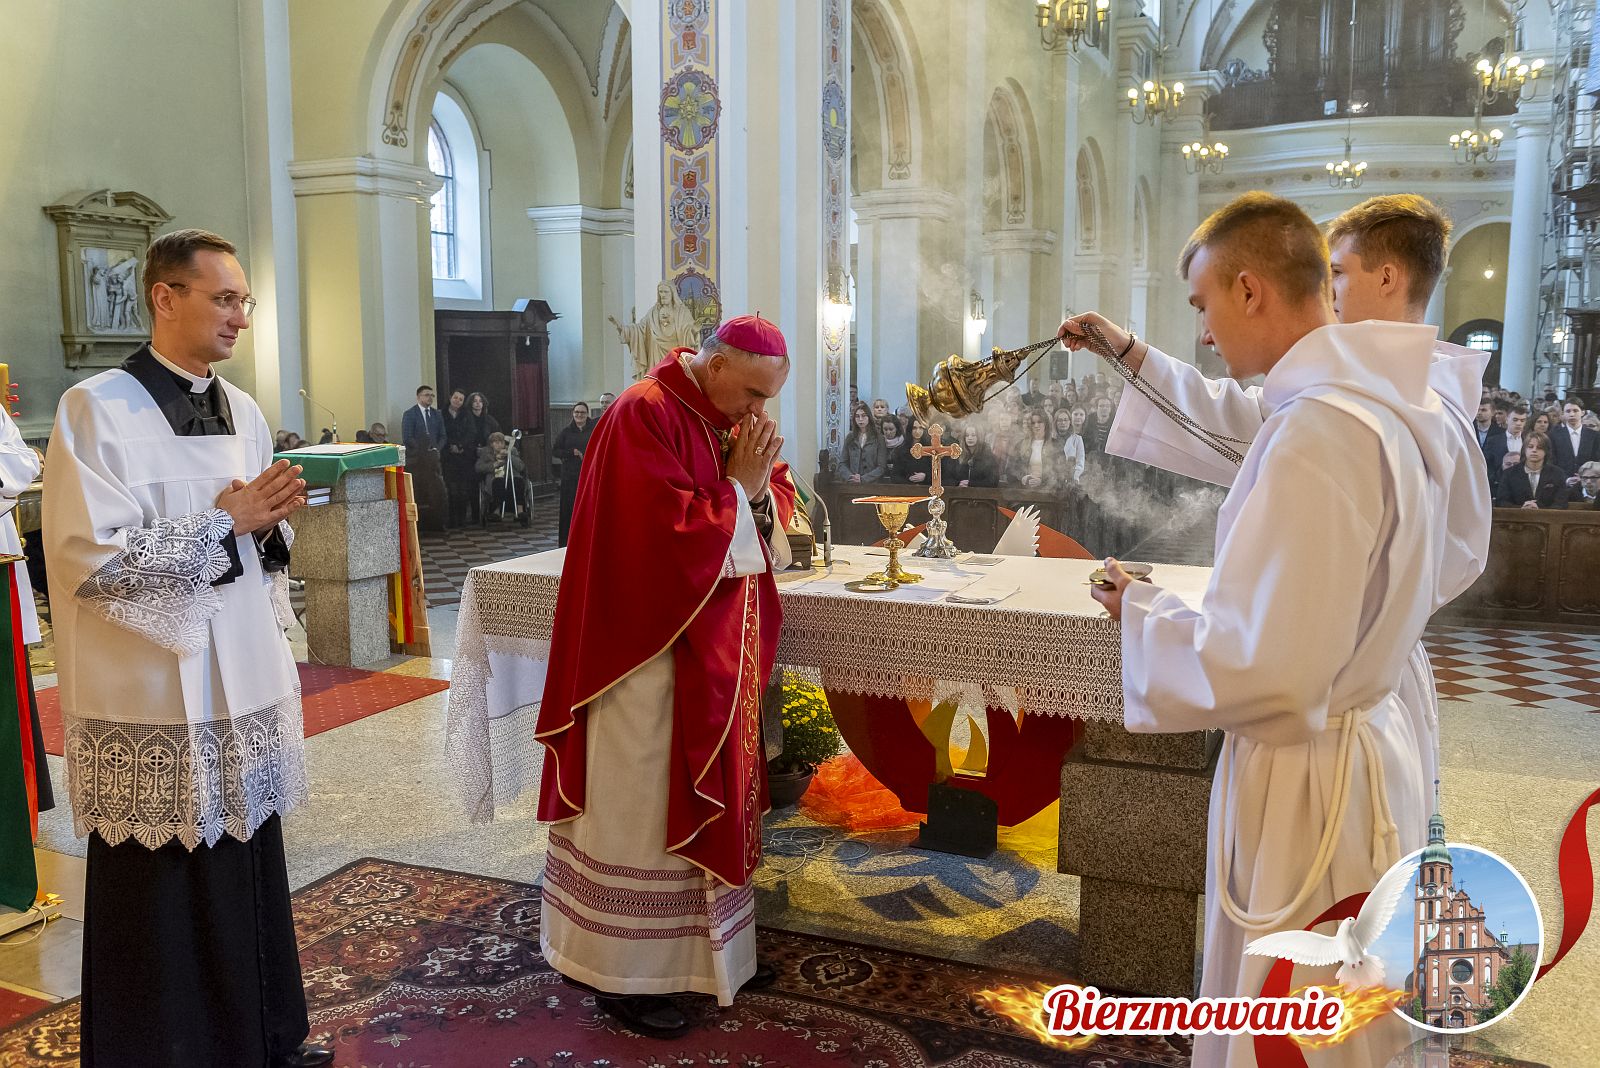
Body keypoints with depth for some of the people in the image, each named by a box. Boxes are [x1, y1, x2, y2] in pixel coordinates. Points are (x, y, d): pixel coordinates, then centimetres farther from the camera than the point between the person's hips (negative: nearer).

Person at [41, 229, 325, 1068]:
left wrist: (269, 522, -5)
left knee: (248, 874, 13)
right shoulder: (97, 411, -10)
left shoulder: (242, 412, 10)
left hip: (243, 688, 6)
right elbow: (91, 559, -17)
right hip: (154, 700, -6)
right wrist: (223, 520, -14)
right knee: (161, 896, 4)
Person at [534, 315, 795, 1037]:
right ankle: (626, 971, 15)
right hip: (653, 645, -8)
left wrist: (762, 490, -9)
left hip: (721, 648, 9)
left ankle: (709, 947, 31)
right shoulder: (645, 415, -17)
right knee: (643, 808, 2)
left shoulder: (735, 417, 9)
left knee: (710, 798, 17)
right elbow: (671, 532, -24)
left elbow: (775, 510, 11)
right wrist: (736, 489, -15)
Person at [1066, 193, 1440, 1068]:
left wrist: (1137, 611, -15)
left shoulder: (1317, 431, -29)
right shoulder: (1361, 403, 4)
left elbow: (1258, 663, -30)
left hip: (1308, 783, -10)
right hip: (1357, 748, 10)